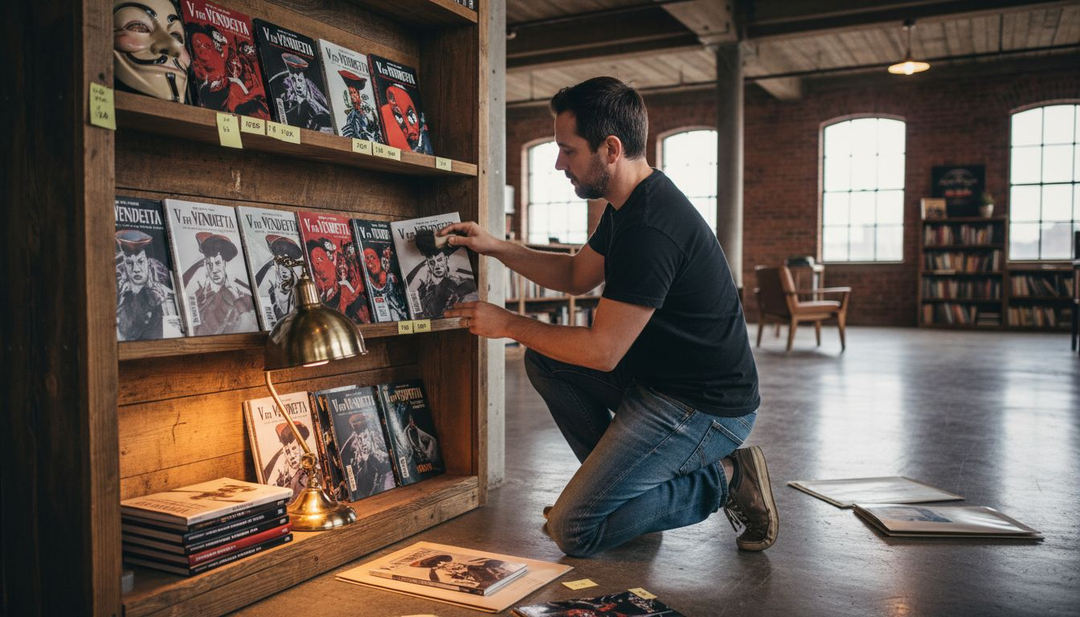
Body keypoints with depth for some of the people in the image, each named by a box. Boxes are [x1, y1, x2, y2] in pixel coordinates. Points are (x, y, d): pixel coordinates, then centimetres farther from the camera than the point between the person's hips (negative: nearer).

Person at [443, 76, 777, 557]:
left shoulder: (651, 228, -27)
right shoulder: (629, 206, 7)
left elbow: (602, 350, -23)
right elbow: (577, 275, 21)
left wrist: (508, 324, -10)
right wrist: (495, 247, 11)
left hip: (704, 408, -10)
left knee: (574, 531, -10)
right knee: (543, 359, 10)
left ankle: (723, 479, 0)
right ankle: (620, 482, 15)